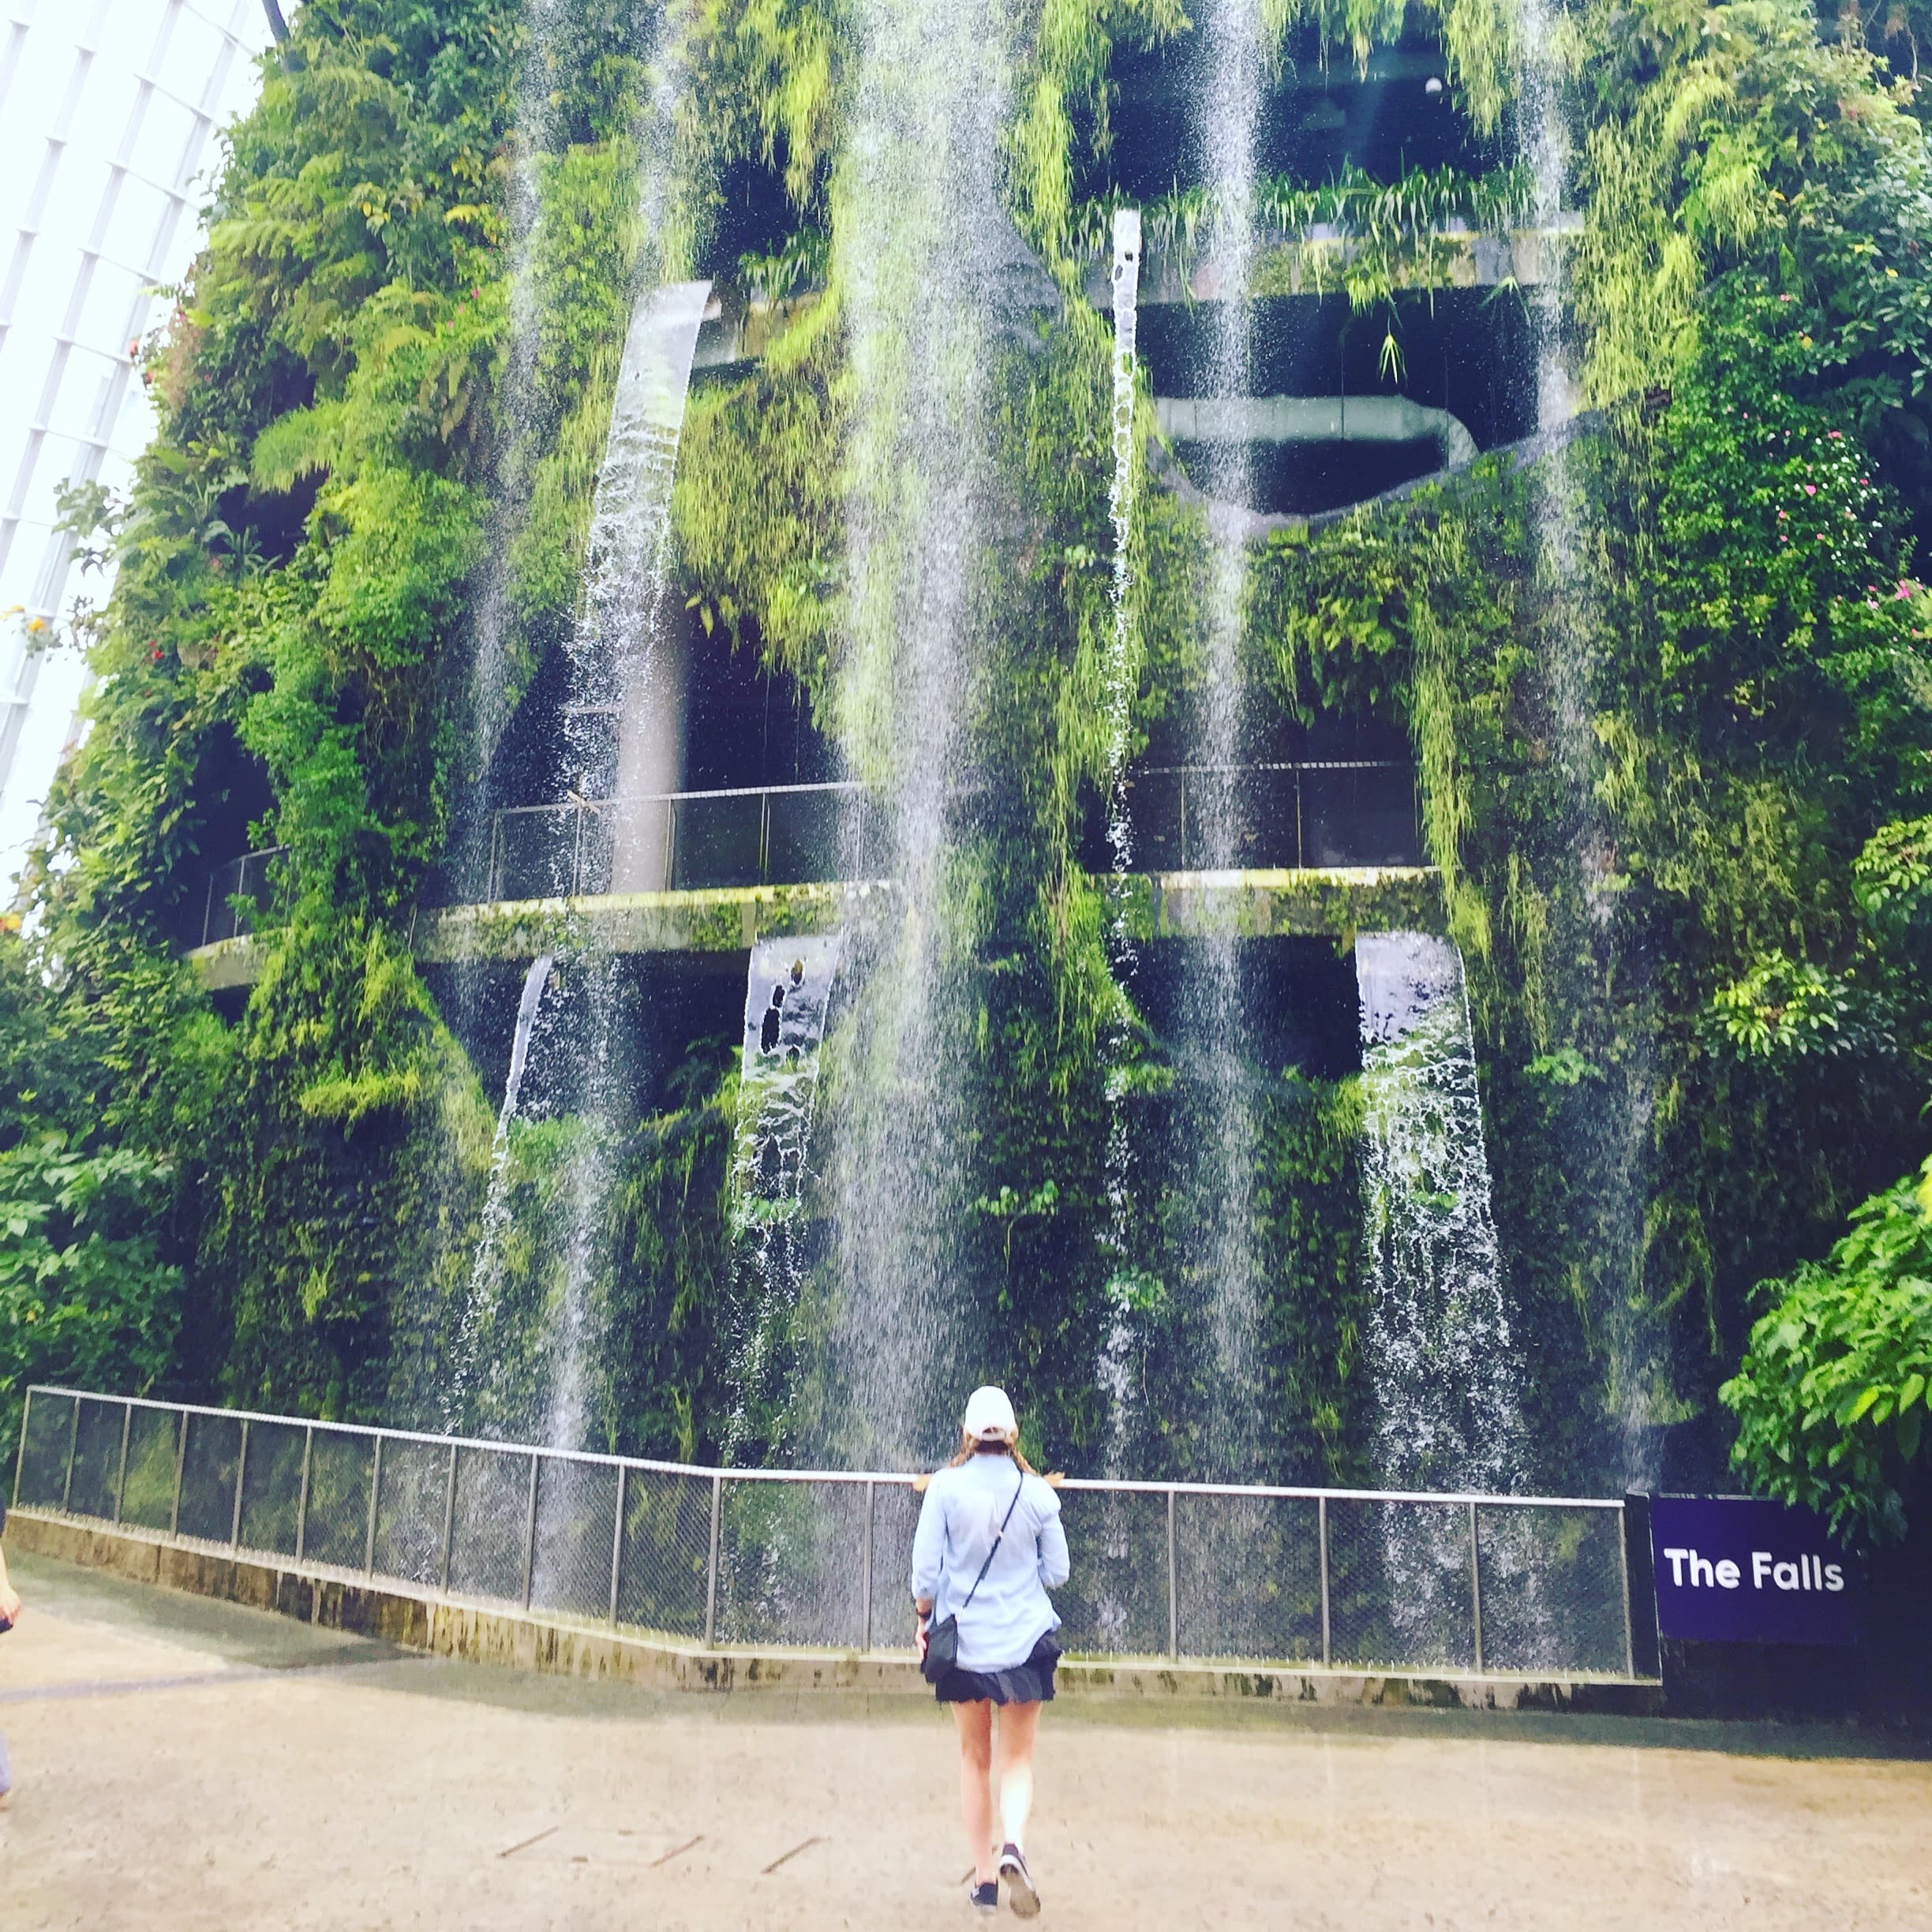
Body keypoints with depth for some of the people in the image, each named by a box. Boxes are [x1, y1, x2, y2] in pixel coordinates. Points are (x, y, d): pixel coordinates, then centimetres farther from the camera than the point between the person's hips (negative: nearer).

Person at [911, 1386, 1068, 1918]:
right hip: (1024, 1643, 0)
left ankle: (984, 1880, 17)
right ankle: (1012, 1845, -15)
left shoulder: (945, 1488, -9)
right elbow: (1057, 1572, 2)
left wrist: (925, 1619, 8)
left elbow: (925, 1570, -7)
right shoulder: (1038, 1493, -6)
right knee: (1017, 1760, 10)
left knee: (974, 1760, 16)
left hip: (962, 1643, 0)